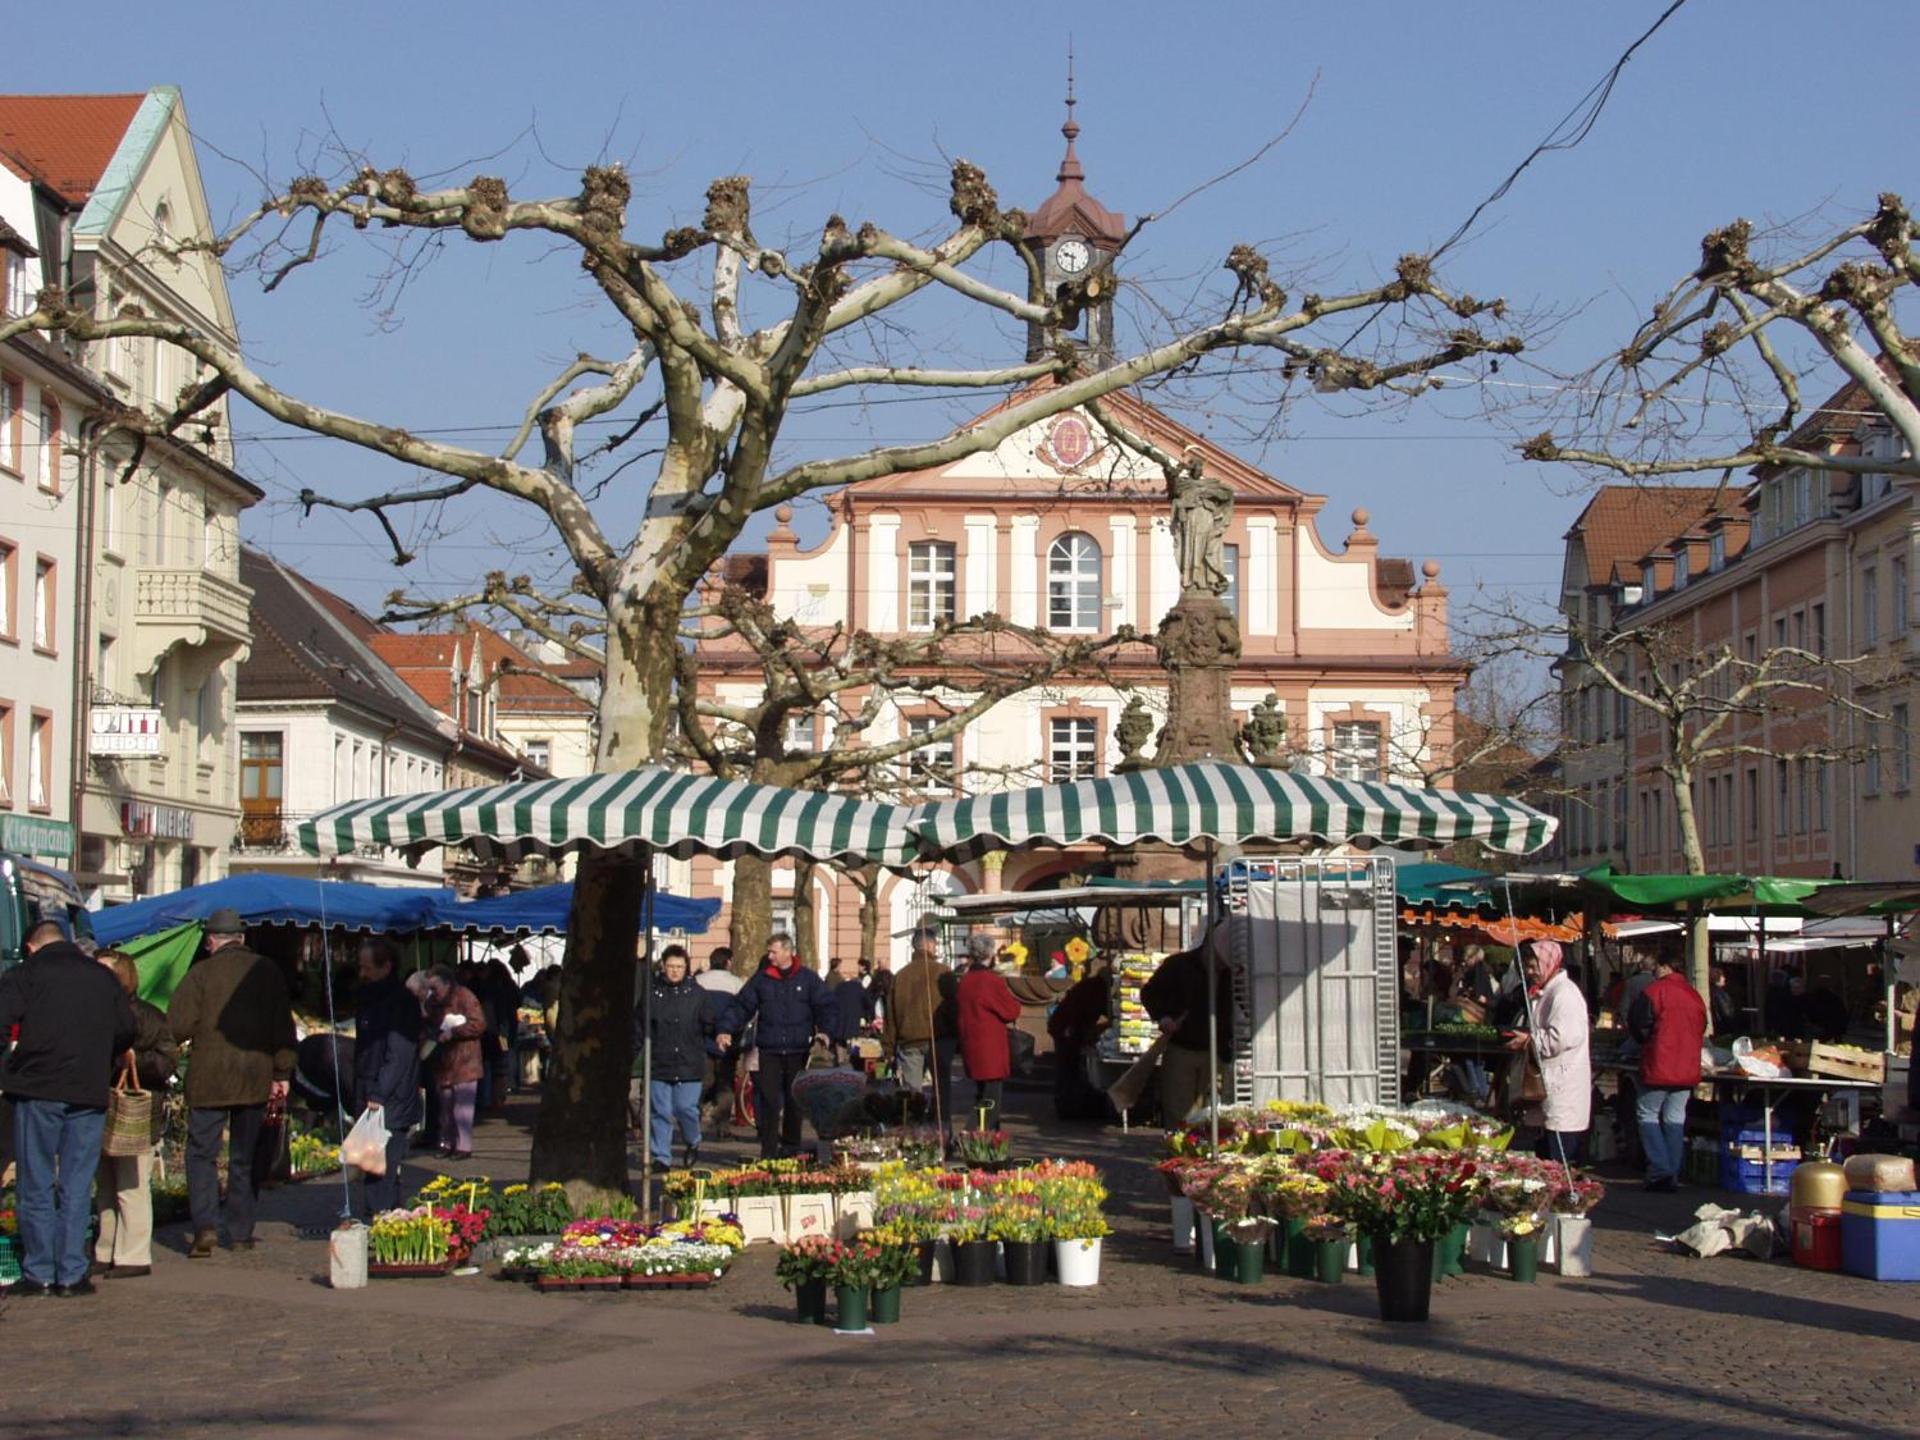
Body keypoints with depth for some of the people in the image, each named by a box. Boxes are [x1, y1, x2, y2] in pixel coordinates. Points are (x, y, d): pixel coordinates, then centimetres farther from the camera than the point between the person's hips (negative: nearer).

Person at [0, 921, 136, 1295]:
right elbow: (128, 1030, 15)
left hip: (37, 1088, -3)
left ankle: (39, 1273, 4)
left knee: (36, 1185, 5)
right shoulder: (103, 977, 12)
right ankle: (72, 1274, 4)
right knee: (77, 1187, 6)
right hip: (90, 1093, 3)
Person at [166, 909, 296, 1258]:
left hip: (209, 1078, -3)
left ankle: (205, 1225, -14)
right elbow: (284, 1027, 4)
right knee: (245, 1157, 11)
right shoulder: (268, 972, 4)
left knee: (202, 1153, 3)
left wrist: (190, 1041, 12)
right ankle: (241, 1232, 13)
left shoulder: (201, 973, -7)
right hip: (255, 1078, 3)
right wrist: (282, 1074, 8)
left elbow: (177, 1026, -11)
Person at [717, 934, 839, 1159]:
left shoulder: (808, 978, 4)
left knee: (795, 1102, 8)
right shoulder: (761, 978, 6)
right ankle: (768, 1151, -4)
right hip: (769, 1052, 0)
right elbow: (740, 1005, 5)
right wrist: (726, 1029, -9)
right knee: (768, 1101, -6)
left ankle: (791, 1147, 22)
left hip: (798, 1051, 0)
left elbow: (827, 1007, 4)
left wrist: (827, 1032, -13)